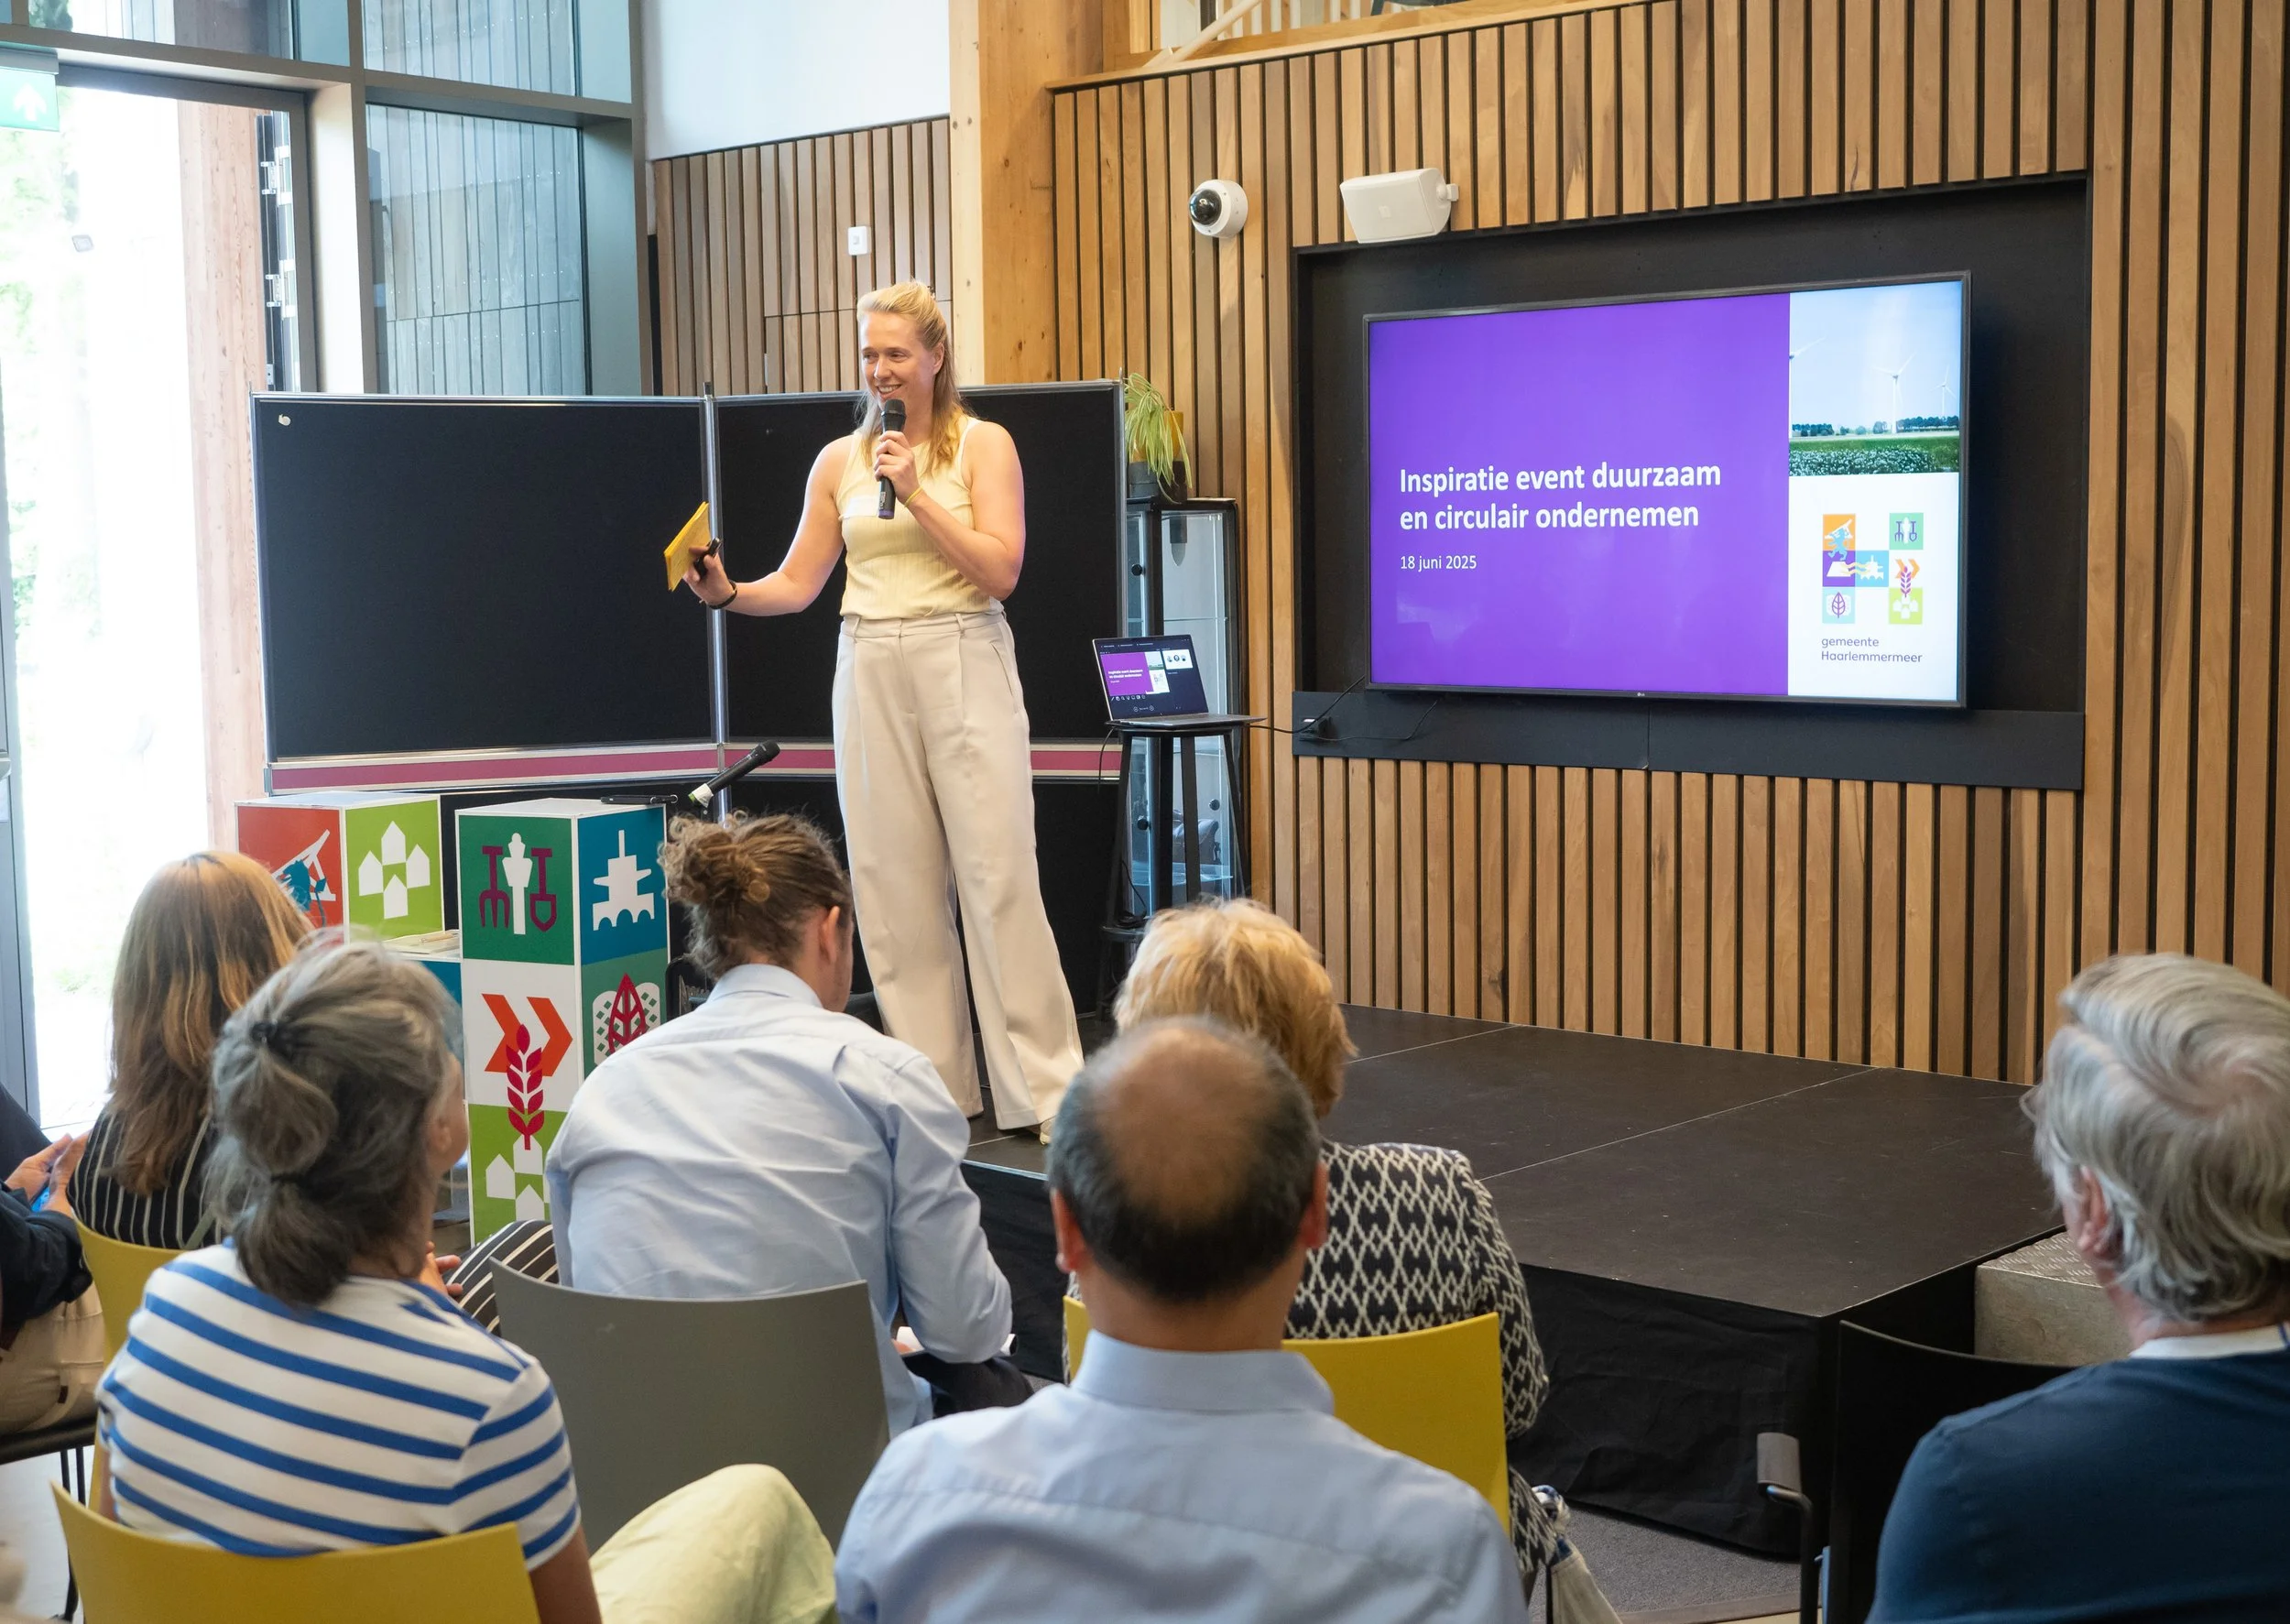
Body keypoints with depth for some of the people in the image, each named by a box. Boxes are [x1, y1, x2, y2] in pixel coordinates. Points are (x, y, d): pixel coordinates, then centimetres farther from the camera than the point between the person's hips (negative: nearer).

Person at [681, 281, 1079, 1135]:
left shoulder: (982, 444, 2)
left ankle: (1044, 1090, -2)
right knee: (895, 882, 3)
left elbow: (1000, 569, -9)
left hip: (964, 667, -4)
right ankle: (934, 1089, 11)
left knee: (998, 874, -7)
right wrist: (727, 593, -6)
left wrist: (915, 492, -13)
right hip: (871, 675, 4)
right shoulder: (841, 461, 11)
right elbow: (796, 583, 12)